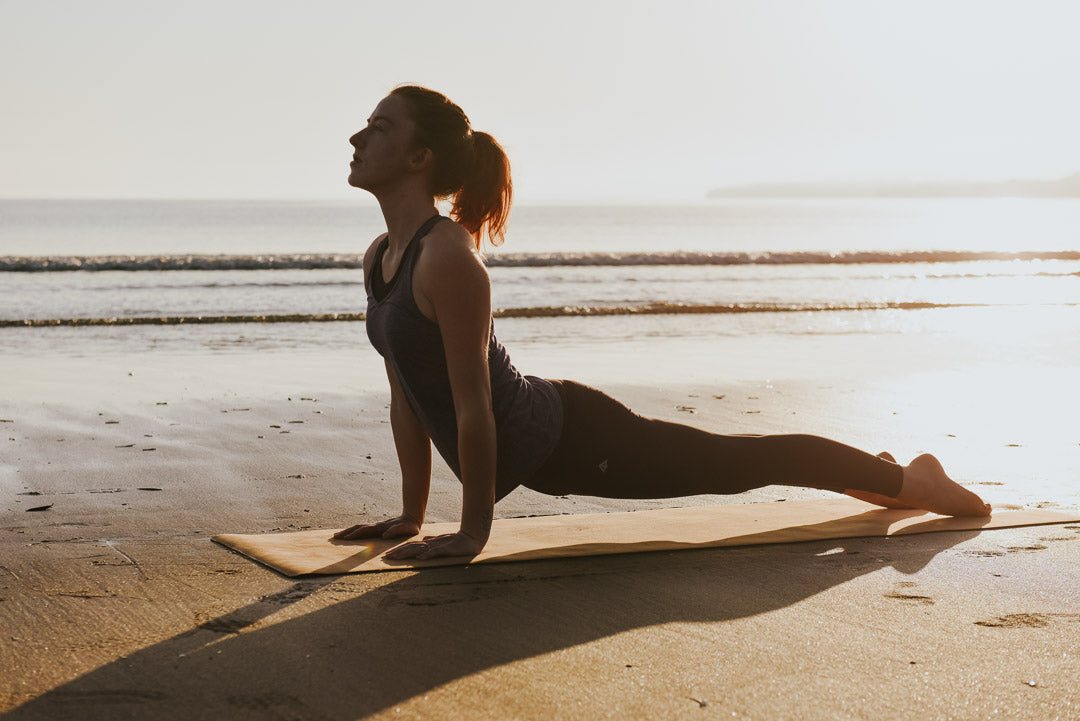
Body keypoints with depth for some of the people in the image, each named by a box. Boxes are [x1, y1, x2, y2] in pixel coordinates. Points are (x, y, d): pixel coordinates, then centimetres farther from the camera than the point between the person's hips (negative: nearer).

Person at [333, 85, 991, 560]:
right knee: (722, 464, 24)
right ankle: (877, 476, 46)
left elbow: (472, 403, -25)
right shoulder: (378, 258, 2)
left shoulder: (449, 256, -26)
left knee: (735, 460, 7)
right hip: (535, 454, 8)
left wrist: (474, 530, -19)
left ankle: (910, 478, 29)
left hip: (567, 439, -8)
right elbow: (406, 395, 9)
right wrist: (412, 514, 10)